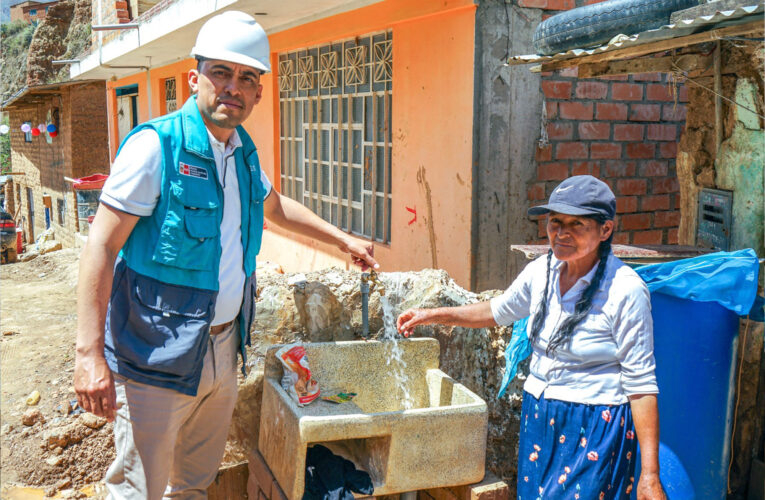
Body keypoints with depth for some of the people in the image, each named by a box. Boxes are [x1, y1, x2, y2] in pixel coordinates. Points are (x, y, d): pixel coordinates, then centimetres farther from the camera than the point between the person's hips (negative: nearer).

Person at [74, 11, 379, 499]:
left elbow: (274, 206, 28)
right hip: (157, 354, -7)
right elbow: (101, 246, -18)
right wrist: (90, 354, -24)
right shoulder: (156, 145, -15)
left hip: (223, 348, 7)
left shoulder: (244, 153, 8)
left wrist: (344, 239, 28)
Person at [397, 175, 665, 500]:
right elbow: (499, 311, 18)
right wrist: (434, 315, 13)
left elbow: (641, 384, -15)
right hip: (538, 415, 6)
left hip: (595, 429, -5)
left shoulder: (625, 291, -18)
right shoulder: (542, 271, -2)